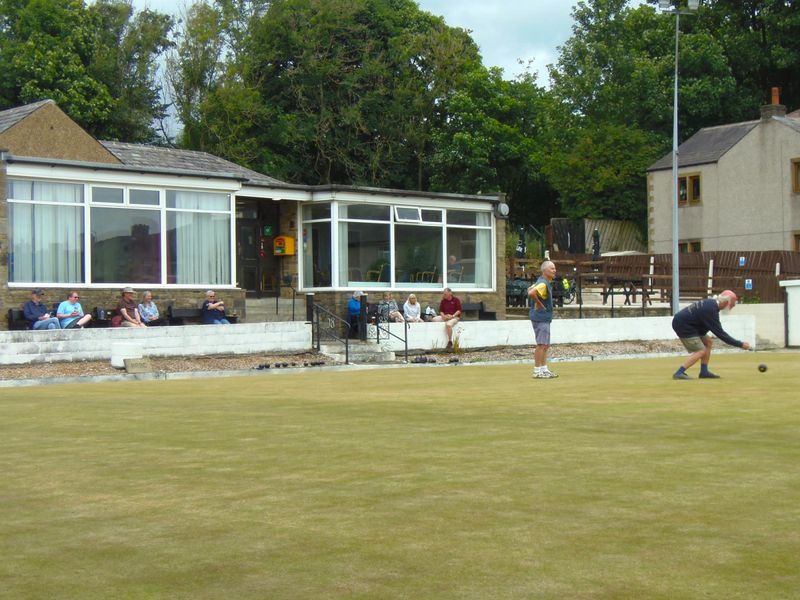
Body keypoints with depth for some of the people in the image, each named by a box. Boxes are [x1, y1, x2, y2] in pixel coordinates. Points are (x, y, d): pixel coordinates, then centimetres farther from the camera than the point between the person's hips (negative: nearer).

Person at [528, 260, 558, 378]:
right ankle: (537, 371, -6)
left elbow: (530, 289, 25)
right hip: (541, 317, -10)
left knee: (546, 345, 15)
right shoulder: (543, 284, -18)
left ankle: (544, 369, 20)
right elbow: (531, 293, -34)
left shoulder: (546, 282, 14)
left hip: (545, 318, 10)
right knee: (541, 345, -8)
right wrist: (538, 303, -20)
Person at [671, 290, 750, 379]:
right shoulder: (711, 310, -25)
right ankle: (679, 373, -17)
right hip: (682, 325, -10)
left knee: (708, 342, 12)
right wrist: (740, 344, -19)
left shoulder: (711, 302, 4)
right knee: (701, 351, -13)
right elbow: (720, 333, -23)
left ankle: (704, 372, 11)